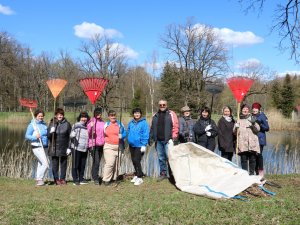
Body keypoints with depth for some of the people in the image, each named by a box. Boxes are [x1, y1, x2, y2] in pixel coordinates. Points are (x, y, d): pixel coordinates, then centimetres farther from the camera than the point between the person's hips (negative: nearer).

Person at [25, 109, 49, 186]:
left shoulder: (44, 124, 10)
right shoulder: (32, 125, -8)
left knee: (41, 164, 12)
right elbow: (27, 136, -10)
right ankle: (39, 179, 0)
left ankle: (38, 180, 22)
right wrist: (35, 137, -25)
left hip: (45, 147, 7)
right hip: (37, 147, -7)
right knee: (45, 164, -13)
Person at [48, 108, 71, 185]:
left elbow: (70, 136, 1)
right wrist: (51, 132, -21)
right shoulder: (52, 123, 2)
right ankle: (56, 179, 15)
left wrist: (69, 147, -4)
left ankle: (62, 179, 20)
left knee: (63, 164, 9)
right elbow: (48, 136, 2)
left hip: (64, 148, 0)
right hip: (54, 148, 0)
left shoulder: (67, 124, -1)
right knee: (55, 164, 4)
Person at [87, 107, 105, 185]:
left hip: (101, 145, 5)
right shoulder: (91, 122, -3)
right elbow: (89, 133, -10)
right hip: (93, 144, -5)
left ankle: (94, 176, 22)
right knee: (96, 161, -11)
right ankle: (95, 178, -4)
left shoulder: (102, 122, 13)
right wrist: (91, 127, -27)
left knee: (98, 162, 10)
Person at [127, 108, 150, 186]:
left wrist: (144, 145, -16)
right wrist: (129, 138, 8)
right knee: (134, 160, 15)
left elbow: (145, 134, -12)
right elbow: (128, 131, 20)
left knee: (136, 160, -10)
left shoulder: (144, 123, -10)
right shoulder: (131, 122, 7)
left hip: (139, 145, -6)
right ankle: (136, 175, 30)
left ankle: (139, 178, 0)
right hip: (131, 145, 6)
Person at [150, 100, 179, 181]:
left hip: (168, 140, -5)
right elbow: (152, 128, 18)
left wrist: (173, 138, -13)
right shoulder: (155, 116, 16)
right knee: (161, 158, 10)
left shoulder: (171, 114, 0)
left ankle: (172, 174, 3)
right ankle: (163, 174, 20)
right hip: (158, 141, 5)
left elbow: (175, 127, -6)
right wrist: (151, 137, 9)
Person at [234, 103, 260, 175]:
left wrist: (254, 124, -19)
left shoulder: (252, 118, 10)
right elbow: (235, 132, 12)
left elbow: (257, 129, 0)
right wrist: (236, 127, -9)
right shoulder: (239, 120, 14)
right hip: (242, 144, 0)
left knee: (252, 159, 1)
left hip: (252, 143, 0)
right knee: (243, 159, -1)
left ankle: (252, 173, 12)